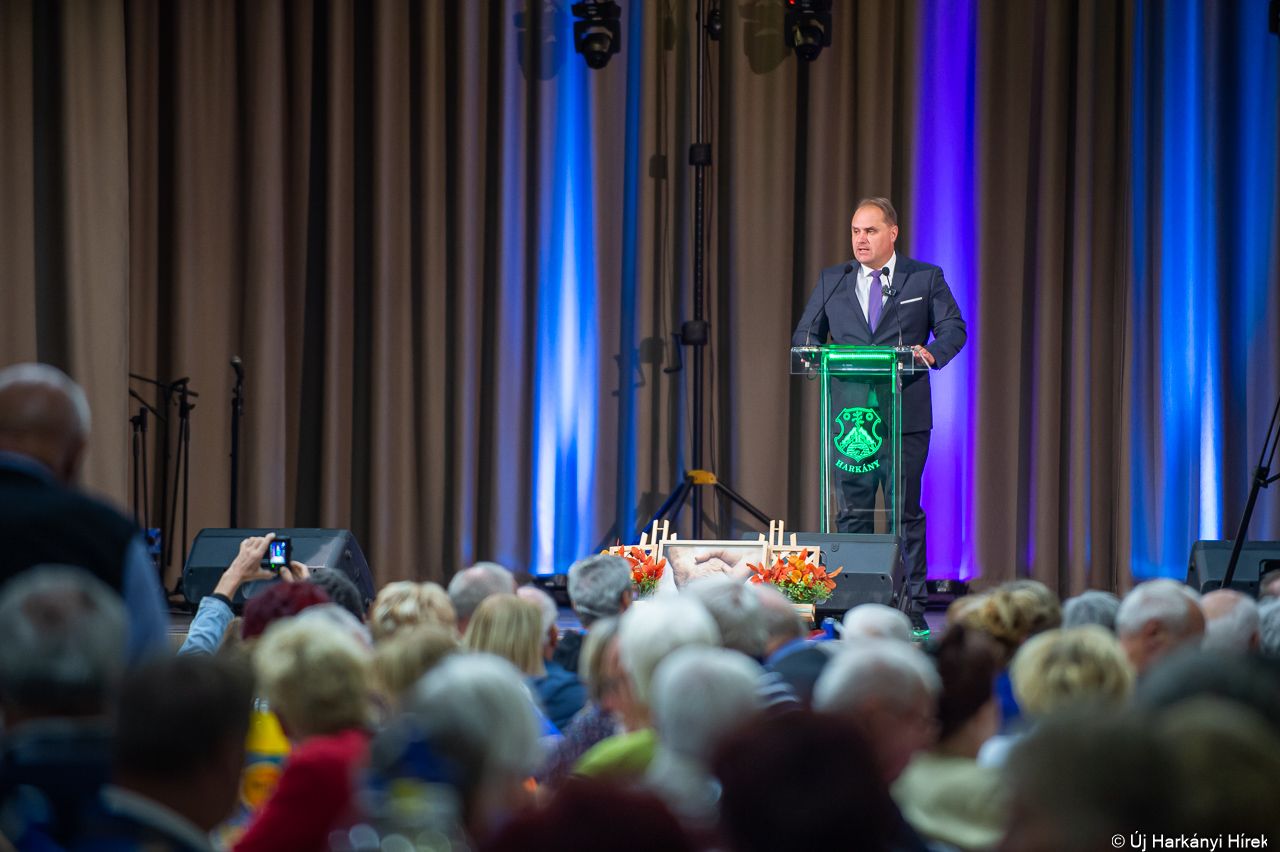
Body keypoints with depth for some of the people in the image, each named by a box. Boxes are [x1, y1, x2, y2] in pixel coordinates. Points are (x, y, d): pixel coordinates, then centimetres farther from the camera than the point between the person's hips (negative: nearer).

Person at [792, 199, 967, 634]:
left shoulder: (925, 279, 8)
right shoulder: (831, 281, 15)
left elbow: (953, 327, 5)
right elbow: (804, 334, 15)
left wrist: (932, 351, -16)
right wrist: (814, 351, -8)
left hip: (905, 415, -2)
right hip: (849, 414, 2)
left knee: (906, 513, -1)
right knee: (852, 512, 3)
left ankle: (912, 607, 4)